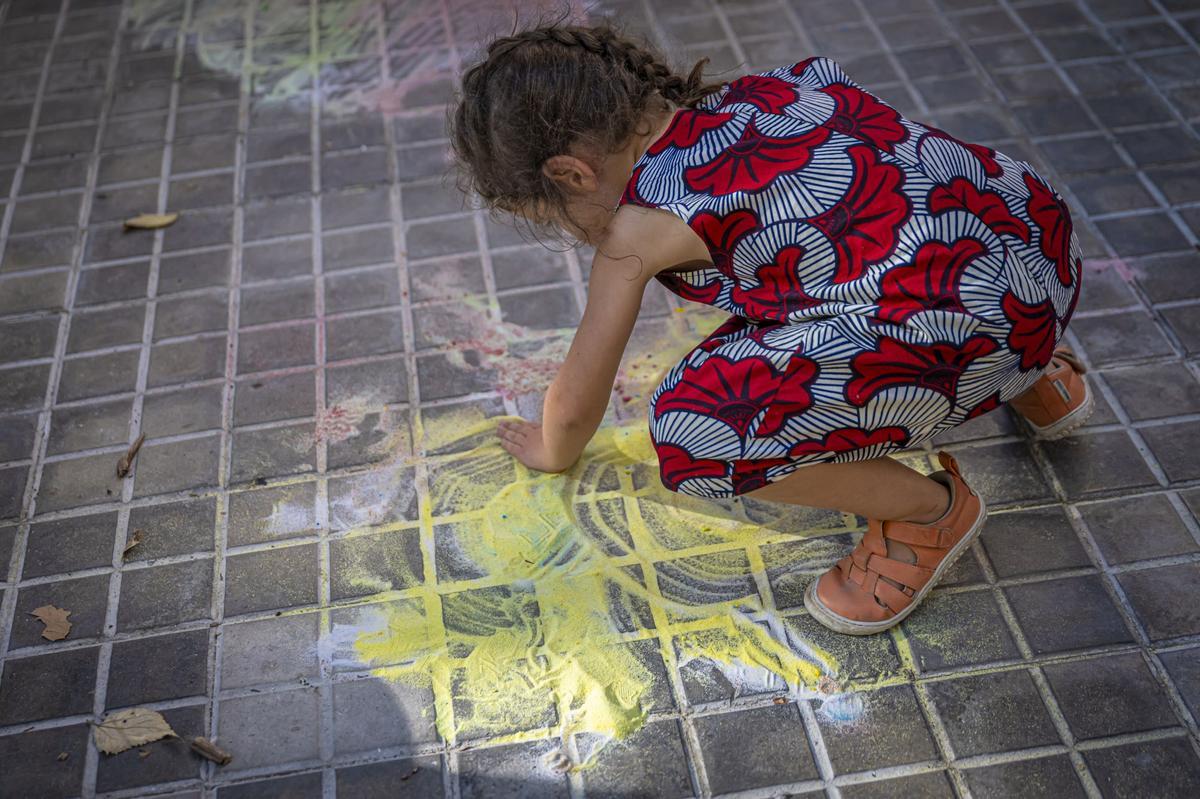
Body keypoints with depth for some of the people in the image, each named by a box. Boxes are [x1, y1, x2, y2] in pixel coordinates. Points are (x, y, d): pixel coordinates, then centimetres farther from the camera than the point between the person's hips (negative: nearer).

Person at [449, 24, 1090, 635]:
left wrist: (553, 453, 32)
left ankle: (931, 508, 7)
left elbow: (576, 402, 7)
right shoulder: (752, 92, 14)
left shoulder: (638, 225, -6)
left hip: (975, 325, -9)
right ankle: (1035, 379, 34)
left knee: (691, 425, -12)